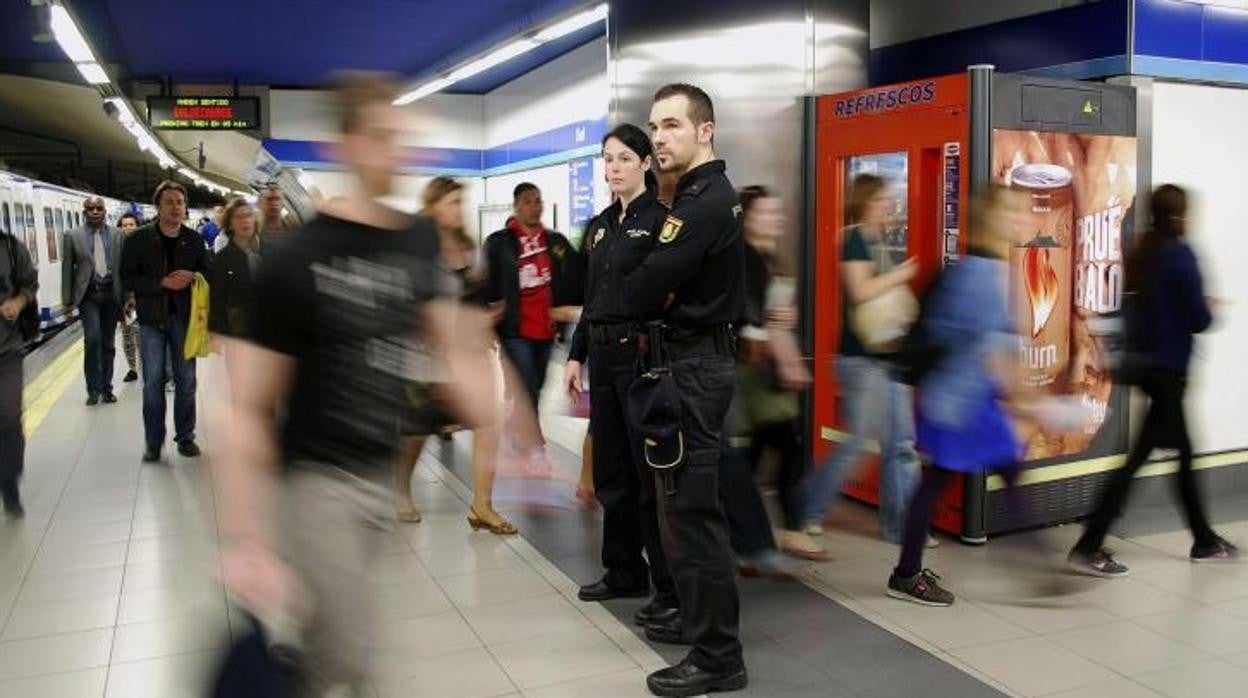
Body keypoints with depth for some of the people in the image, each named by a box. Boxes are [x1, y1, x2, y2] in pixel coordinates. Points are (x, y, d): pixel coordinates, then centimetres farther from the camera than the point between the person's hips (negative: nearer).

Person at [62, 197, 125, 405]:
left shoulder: (117, 235, 4)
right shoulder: (73, 237, 2)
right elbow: (67, 269, 2)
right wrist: (68, 300, -1)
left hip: (111, 294, 2)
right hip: (88, 295, -2)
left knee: (108, 343, 9)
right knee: (92, 338, -14)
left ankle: (106, 388, 19)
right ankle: (93, 388, -2)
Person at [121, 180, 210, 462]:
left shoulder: (194, 240, 3)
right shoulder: (139, 239, -3)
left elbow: (207, 273, 11)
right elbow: (128, 279, -7)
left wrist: (192, 277, -9)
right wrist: (162, 283, -17)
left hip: (184, 317, 2)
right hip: (152, 319, -1)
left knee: (186, 380, 8)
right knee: (153, 382, 3)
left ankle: (185, 436, 20)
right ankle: (153, 442, 13)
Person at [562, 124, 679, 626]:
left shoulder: (660, 218, -8)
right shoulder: (600, 226, 14)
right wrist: (576, 355, 14)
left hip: (641, 353, -8)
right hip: (602, 354, 8)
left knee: (651, 473, -3)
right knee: (610, 470, 14)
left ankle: (672, 588, 7)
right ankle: (624, 573, 28)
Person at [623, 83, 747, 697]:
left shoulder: (704, 203, -18)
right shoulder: (708, 196, 16)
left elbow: (639, 291, -20)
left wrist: (654, 297, -1)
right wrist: (662, 296, -3)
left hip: (692, 365, -11)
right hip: (699, 357, 11)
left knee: (690, 509, -6)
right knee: (688, 501, 19)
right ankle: (699, 617, 33)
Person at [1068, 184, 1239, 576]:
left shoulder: (1142, 253, 6)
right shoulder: (1181, 256, -14)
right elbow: (1199, 320, -14)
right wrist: (1209, 311, 8)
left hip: (1144, 363, 8)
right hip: (1168, 368, -8)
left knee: (1183, 452, 18)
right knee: (1140, 455, -6)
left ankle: (1205, 541, 32)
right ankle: (1088, 547, -7)